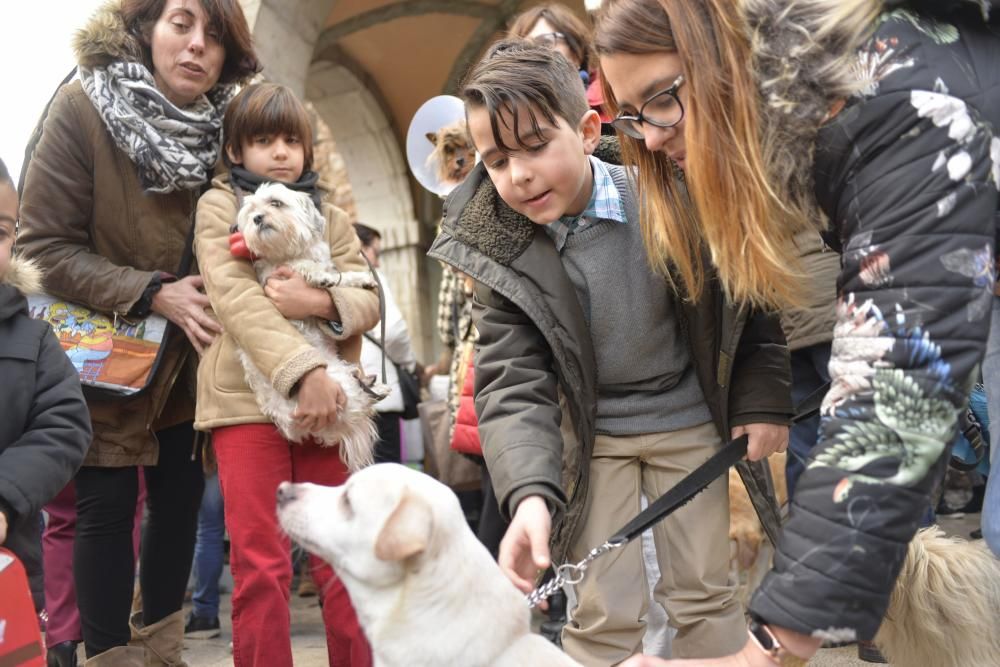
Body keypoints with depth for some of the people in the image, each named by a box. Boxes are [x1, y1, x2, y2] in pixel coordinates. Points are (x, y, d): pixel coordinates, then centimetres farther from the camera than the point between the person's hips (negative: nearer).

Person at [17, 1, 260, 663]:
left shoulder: (223, 127, -3)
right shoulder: (82, 109, -17)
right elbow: (47, 245, -18)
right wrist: (151, 293, -26)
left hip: (186, 358, 5)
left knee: (181, 498, 10)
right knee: (107, 506, -2)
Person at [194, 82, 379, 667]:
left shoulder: (331, 217, 17)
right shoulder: (219, 205, 5)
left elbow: (369, 300, 5)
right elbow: (236, 299, -10)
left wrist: (319, 302, -18)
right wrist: (304, 369, -23)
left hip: (328, 399, 3)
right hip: (248, 396, -3)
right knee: (261, 566, -2)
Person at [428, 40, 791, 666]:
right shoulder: (501, 249, -16)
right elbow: (512, 383, -20)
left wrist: (763, 401, -6)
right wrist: (529, 493, -34)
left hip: (688, 420, 0)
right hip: (590, 434, 1)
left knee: (705, 591, 9)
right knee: (602, 613, 2)